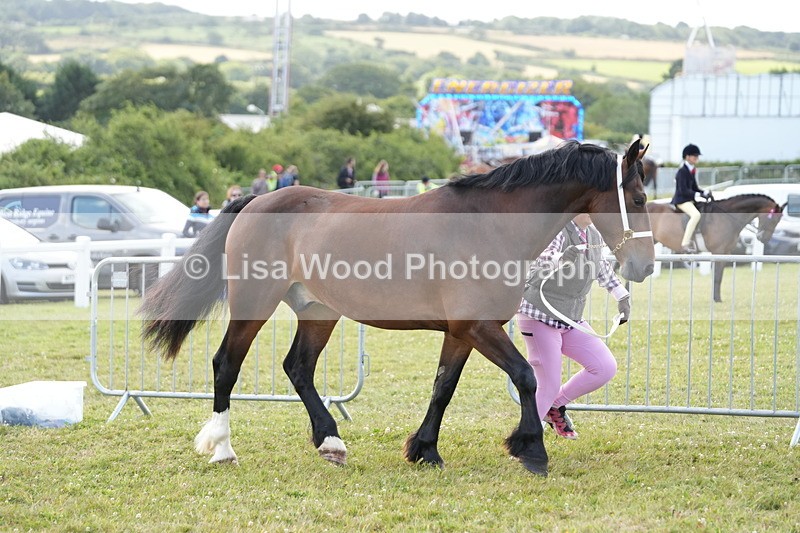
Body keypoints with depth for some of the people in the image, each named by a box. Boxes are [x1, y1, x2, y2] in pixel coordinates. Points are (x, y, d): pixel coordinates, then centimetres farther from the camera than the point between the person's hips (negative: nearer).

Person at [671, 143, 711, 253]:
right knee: (696, 215, -33)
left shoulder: (691, 170, 13)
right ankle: (685, 245, -34)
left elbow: (694, 188, 17)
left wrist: (705, 192, -2)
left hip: (689, 199, 10)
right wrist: (700, 195, -21)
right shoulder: (682, 171, -15)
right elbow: (683, 190, -22)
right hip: (681, 200, -10)